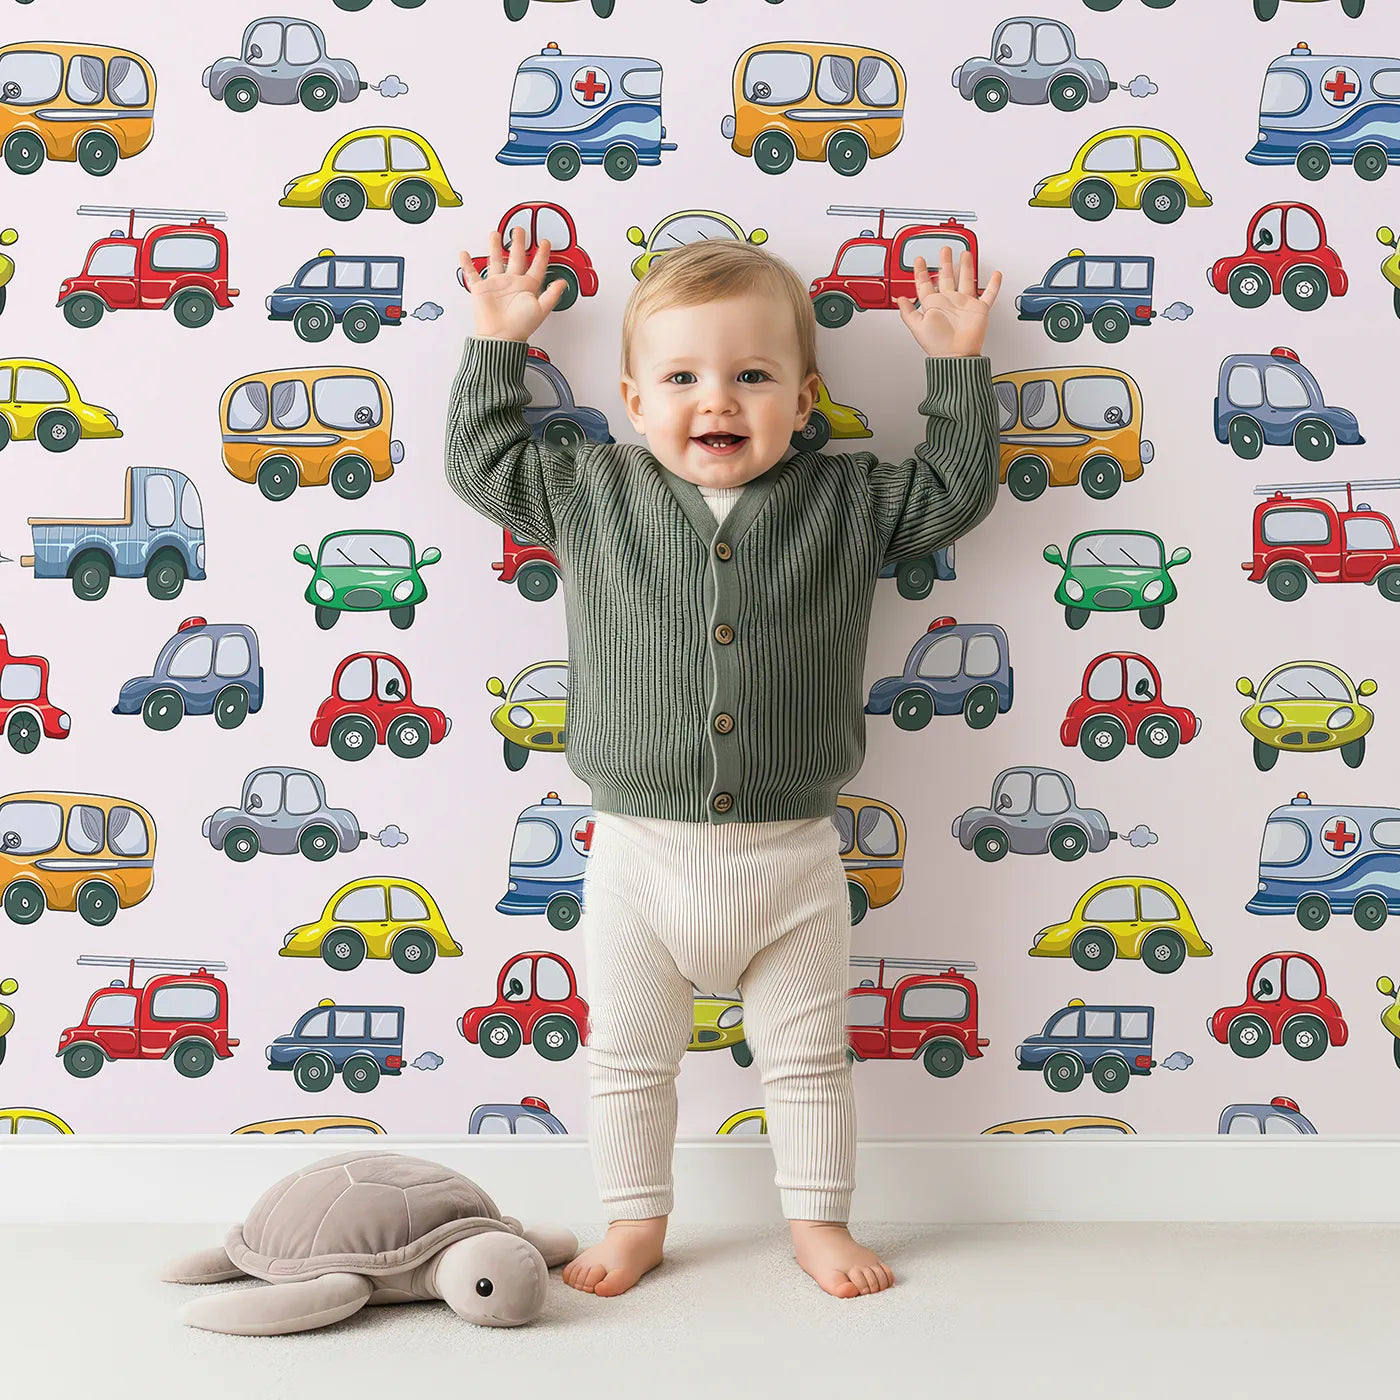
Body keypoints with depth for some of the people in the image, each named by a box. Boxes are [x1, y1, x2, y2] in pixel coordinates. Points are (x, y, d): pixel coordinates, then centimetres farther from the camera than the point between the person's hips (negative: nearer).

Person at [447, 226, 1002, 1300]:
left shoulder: (847, 503, -1)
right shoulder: (591, 494, 0)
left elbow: (958, 486, 6)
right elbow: (483, 461, 9)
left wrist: (958, 362, 3)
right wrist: (497, 342, 7)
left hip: (793, 859, 0)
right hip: (642, 858, 1)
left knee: (808, 1058, 13)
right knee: (629, 1055, 14)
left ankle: (820, 1223, 32)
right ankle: (636, 1223, 33)